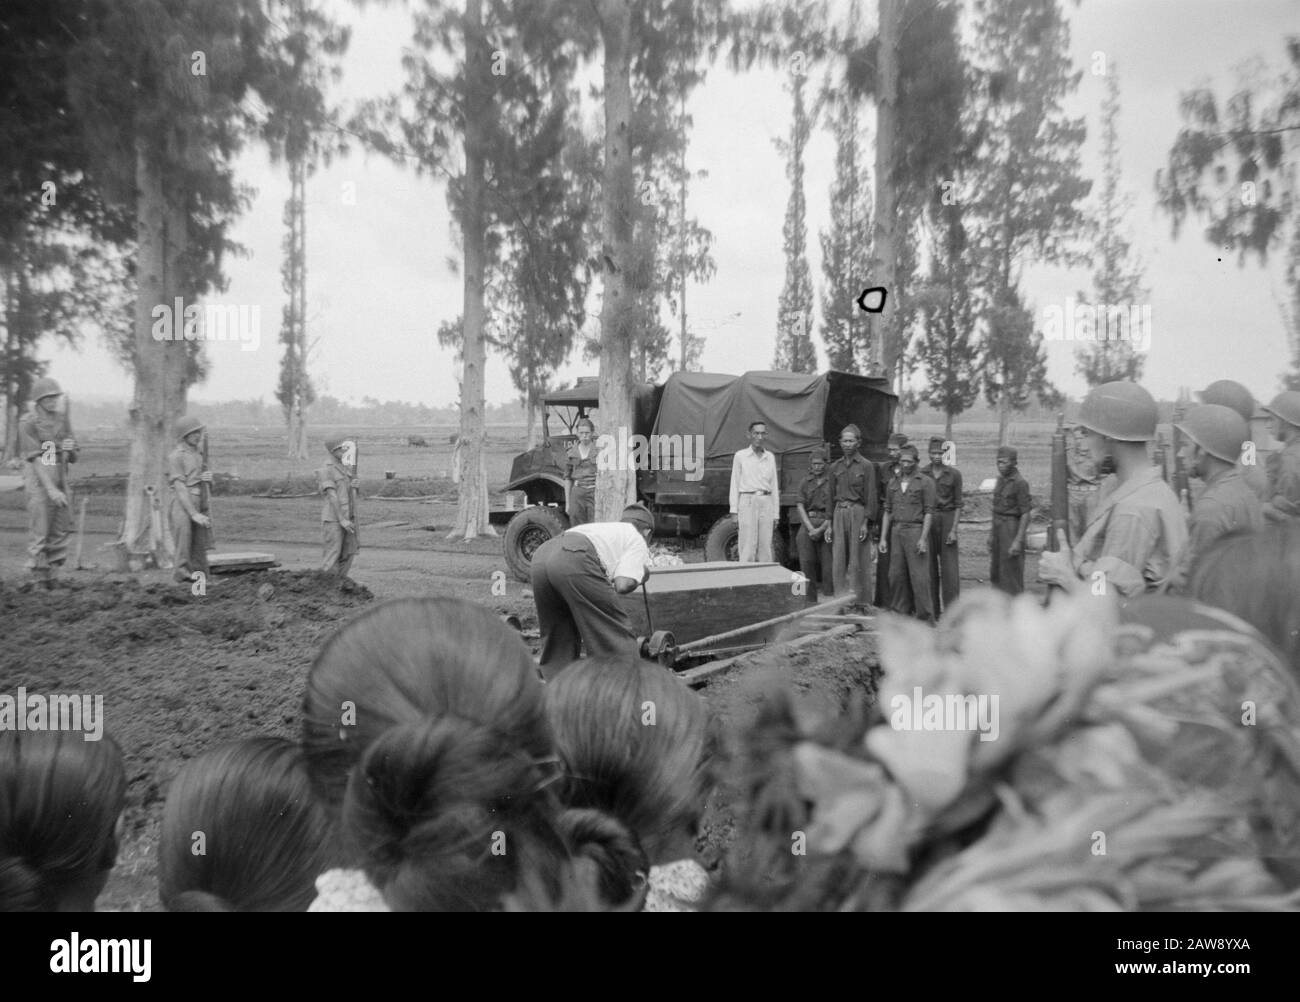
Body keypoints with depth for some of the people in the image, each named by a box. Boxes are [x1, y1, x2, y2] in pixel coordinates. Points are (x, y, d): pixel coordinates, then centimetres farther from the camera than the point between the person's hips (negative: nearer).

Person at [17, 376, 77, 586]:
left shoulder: (62, 419, 7)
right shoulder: (28, 423, -9)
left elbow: (73, 458, 11)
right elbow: (35, 459, -15)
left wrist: (70, 448, -13)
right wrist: (50, 489, -22)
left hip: (61, 483, 6)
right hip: (39, 483, -6)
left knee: (61, 533, 7)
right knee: (39, 536, -2)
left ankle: (52, 577, 17)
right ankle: (40, 582, 6)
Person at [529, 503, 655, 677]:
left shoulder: (603, 528, 41)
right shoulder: (638, 541, 22)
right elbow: (623, 584, 6)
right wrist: (641, 577, 24)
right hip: (575, 561, -7)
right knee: (617, 634, 5)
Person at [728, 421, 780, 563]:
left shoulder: (770, 457, 13)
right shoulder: (740, 456, 4)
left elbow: (774, 486, 14)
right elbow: (735, 483, 4)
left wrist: (775, 514, 10)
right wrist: (734, 511, -3)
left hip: (766, 503, 3)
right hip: (747, 502, -3)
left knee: (766, 548, 2)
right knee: (748, 548, -7)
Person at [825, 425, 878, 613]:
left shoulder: (866, 466, -1)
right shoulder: (835, 467, 12)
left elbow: (871, 496, -4)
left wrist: (866, 522, -11)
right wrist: (829, 523, 10)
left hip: (858, 513, -4)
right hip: (839, 514, 4)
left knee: (857, 561, -2)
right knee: (838, 560, 2)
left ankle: (860, 602, 5)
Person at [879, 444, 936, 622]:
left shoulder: (925, 482, 0)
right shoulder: (893, 483, 15)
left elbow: (929, 512, -5)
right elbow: (888, 511, 16)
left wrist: (923, 538, -12)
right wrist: (883, 537, 10)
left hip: (915, 529, -5)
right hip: (896, 531, 5)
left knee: (919, 576, -6)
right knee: (896, 575, 4)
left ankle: (925, 617, -1)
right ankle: (901, 612, 14)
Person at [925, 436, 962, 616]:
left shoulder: (954, 474, 1)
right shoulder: (921, 474, 5)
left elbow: (958, 505, 2)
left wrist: (954, 530, -6)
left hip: (947, 519, -1)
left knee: (949, 566, -5)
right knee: (929, 567, 3)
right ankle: (932, 609, 10)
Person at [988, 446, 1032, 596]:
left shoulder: (1020, 483, -14)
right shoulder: (1001, 480, 10)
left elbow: (1025, 514, -17)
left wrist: (1018, 541, -21)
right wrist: (991, 533, 16)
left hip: (1011, 528, -8)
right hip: (997, 527, 8)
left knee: (1011, 572, -2)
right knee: (995, 572, 13)